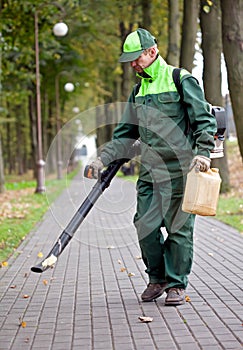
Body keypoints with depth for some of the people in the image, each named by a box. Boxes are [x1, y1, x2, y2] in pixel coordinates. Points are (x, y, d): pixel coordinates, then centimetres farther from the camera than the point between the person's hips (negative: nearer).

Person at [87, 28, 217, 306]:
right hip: (149, 171, 6)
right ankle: (157, 278, 20)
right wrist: (104, 158, 10)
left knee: (178, 227, -1)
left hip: (179, 170, -6)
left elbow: (204, 121, -5)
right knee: (145, 226, 1)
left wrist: (203, 152, -19)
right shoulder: (139, 90, 17)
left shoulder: (182, 80, -2)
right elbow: (126, 133, 20)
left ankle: (176, 284, 12)